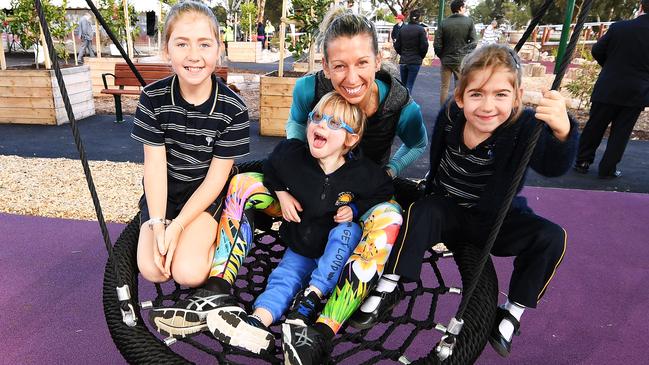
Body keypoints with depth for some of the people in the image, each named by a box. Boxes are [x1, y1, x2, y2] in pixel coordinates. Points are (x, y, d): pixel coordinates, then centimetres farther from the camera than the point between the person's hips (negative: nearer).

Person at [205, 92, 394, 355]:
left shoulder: (362, 173, -19)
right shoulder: (291, 155, -13)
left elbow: (384, 194, 1)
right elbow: (269, 169, 10)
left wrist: (355, 208, -15)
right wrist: (281, 193, -6)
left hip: (338, 252, -2)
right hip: (299, 247, 2)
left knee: (348, 230, -32)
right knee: (284, 276, -21)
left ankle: (311, 298, -36)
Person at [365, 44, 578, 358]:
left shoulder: (525, 127, -25)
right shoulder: (449, 115, -17)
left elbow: (553, 165, -45)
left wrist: (562, 132, -64)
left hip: (497, 220, 0)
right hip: (449, 210, 1)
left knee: (551, 237, -21)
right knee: (420, 213, -29)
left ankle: (511, 313, -4)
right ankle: (389, 288, -14)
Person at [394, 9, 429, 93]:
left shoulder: (403, 29, 3)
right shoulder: (421, 30, -9)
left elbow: (397, 46, 6)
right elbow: (424, 46, -9)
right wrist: (422, 56, 9)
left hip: (403, 61, 4)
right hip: (415, 61, -4)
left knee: (403, 84, 14)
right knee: (409, 84, 0)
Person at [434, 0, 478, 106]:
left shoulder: (444, 23, -3)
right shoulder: (469, 21, -5)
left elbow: (437, 44, -6)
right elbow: (473, 41, -7)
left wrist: (441, 56, 9)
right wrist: (466, 53, 7)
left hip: (446, 60, 1)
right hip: (461, 60, -1)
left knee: (444, 87, 10)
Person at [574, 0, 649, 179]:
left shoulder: (619, 27, -10)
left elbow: (597, 51, -1)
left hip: (608, 90, 0)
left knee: (594, 127, 12)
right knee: (621, 132, 10)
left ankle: (582, 162, 18)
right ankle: (607, 169, 13)